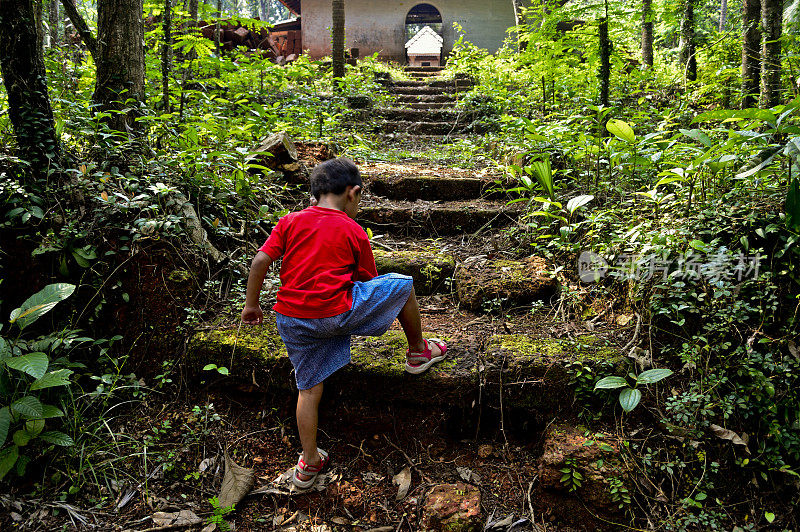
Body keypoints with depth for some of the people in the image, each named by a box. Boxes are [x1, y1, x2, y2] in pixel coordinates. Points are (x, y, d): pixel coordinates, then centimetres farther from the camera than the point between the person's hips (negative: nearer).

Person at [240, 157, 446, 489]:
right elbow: (369, 280, 9)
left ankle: (308, 464, 25)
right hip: (335, 312, -4)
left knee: (309, 387, 18)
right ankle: (418, 352, 32)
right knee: (403, 284, 13)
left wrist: (251, 305, 11)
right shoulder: (353, 231, 1)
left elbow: (260, 260, 1)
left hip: (290, 319, 5)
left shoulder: (290, 221, 8)